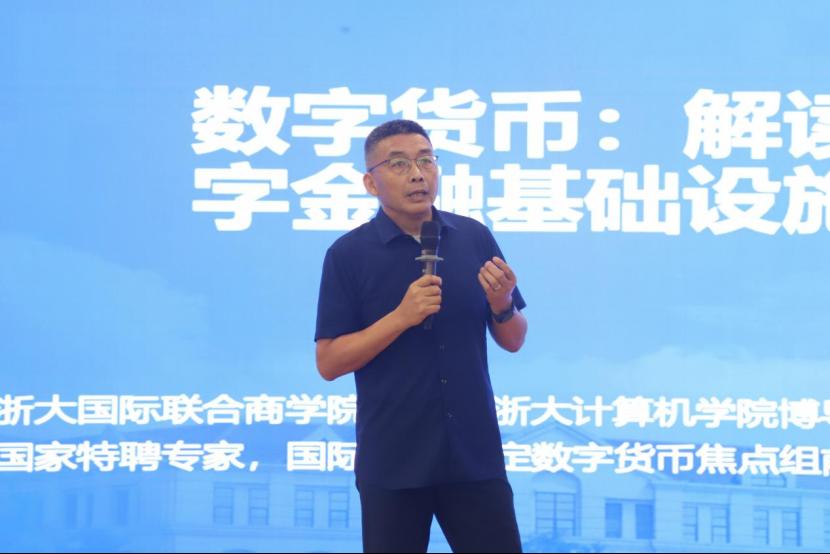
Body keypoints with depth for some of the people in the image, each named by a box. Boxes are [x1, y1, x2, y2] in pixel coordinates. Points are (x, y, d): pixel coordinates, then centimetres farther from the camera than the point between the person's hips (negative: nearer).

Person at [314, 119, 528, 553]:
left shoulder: (475, 237, 4)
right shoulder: (348, 254, -5)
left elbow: (513, 340, 10)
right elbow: (329, 362, -8)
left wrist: (502, 305, -13)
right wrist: (401, 317, -20)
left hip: (475, 455, 2)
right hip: (391, 461, -2)